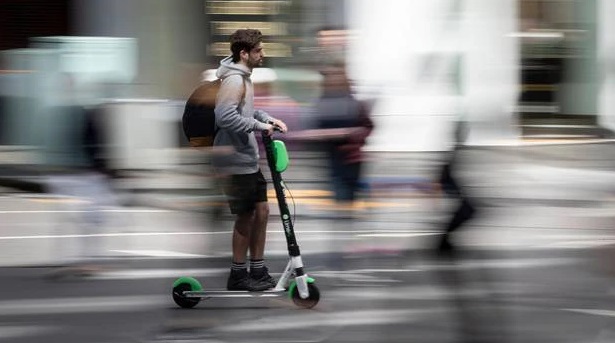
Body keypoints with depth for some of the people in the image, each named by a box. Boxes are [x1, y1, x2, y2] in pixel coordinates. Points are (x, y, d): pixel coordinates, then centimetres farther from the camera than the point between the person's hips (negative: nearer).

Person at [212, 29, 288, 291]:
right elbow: (225, 117, -30)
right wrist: (259, 126, -22)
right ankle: (238, 276, 11)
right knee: (245, 216, 0)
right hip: (236, 161, -10)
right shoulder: (234, 80, -20)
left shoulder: (242, 77, 12)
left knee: (261, 210, 13)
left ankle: (258, 270, 21)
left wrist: (268, 119, 9)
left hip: (248, 158, 10)